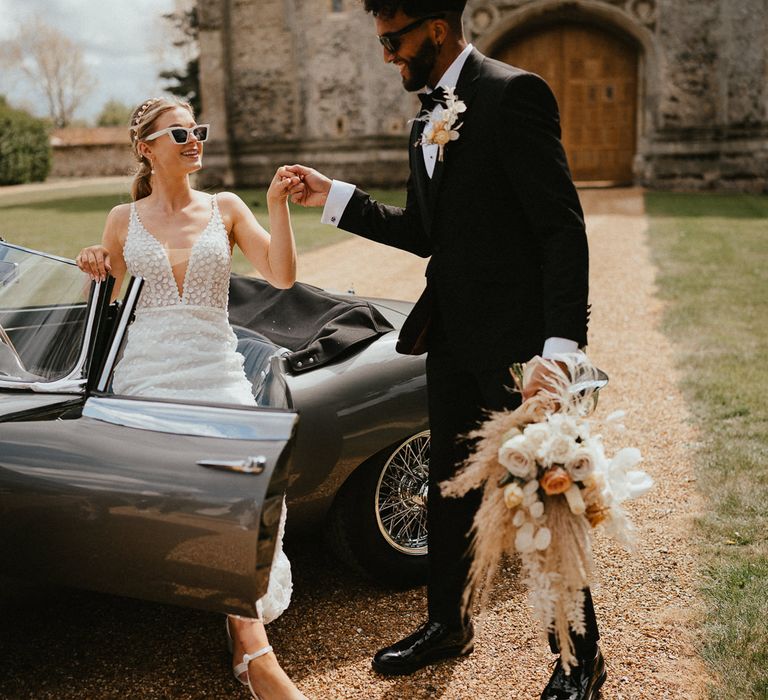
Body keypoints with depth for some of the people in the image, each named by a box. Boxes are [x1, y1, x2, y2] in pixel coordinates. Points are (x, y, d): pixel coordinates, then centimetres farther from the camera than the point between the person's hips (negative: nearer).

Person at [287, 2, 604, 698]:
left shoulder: (514, 94, -13)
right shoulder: (427, 121, 14)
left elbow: (562, 228, -18)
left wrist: (560, 347, -25)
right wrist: (332, 197, 9)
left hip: (519, 340, -8)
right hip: (455, 340, 8)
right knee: (449, 488, 19)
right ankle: (446, 624, 38)